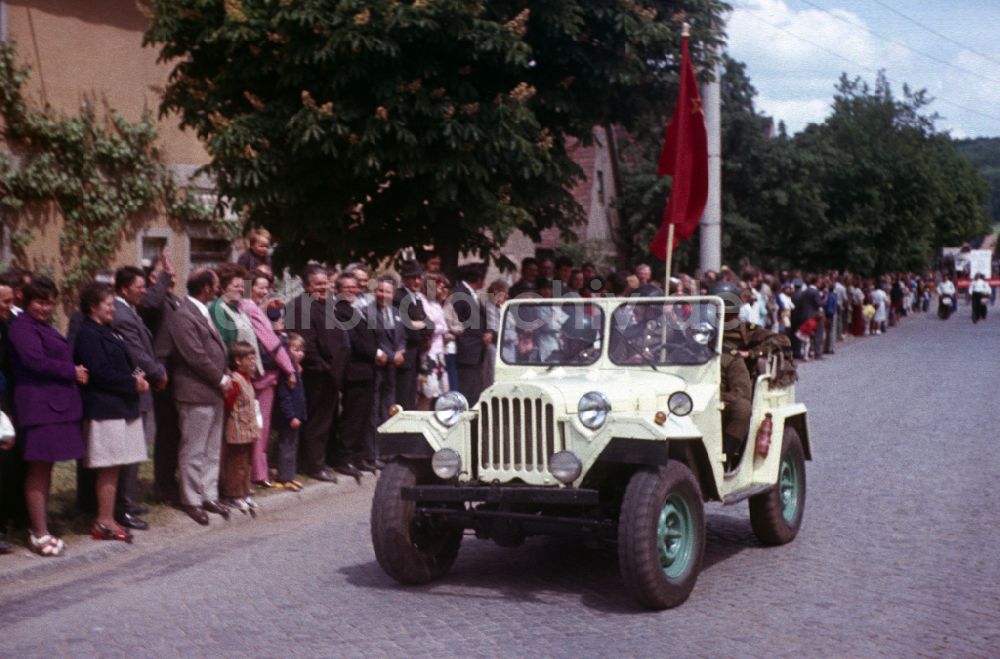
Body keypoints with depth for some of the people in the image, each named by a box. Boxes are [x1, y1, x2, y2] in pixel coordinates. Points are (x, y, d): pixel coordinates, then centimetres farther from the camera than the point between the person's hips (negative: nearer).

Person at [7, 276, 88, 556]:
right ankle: (40, 534, -3)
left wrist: (74, 372, 1)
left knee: (45, 468, 12)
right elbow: (36, 361, -19)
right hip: (39, 405, -9)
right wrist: (72, 372, -10)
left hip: (57, 405, 9)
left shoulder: (45, 327, 22)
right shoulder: (22, 326, -8)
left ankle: (39, 527, 19)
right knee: (38, 469, -6)